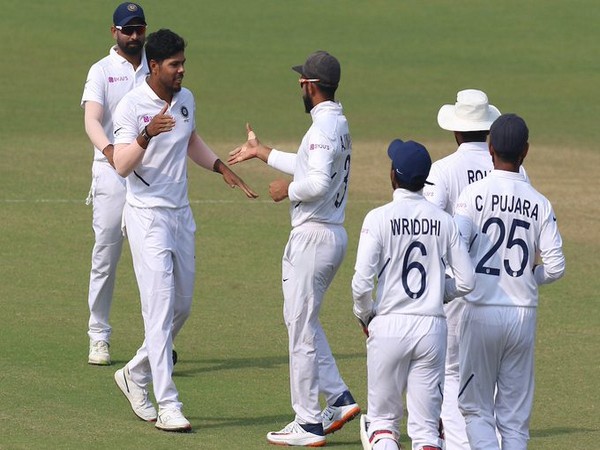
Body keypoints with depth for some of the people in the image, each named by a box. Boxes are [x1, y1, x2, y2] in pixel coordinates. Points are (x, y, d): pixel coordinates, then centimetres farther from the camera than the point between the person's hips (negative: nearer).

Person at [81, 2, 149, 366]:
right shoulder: (102, 71, -1)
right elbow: (92, 119, -16)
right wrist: (108, 149, -37)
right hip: (112, 172, -3)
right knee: (105, 257, -3)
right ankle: (99, 338, 5)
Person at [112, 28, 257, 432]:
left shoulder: (186, 99, 6)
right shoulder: (132, 107, -15)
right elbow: (122, 166, -25)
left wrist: (221, 167, 14)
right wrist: (147, 135, -41)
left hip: (182, 214, 8)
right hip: (147, 215, -8)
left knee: (182, 306, 14)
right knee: (160, 306, -13)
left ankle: (136, 375, 32)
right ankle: (167, 405, -15)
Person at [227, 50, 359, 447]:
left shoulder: (324, 127, -18)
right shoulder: (339, 123, 14)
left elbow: (318, 181, -32)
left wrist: (288, 189, -13)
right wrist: (261, 152, 40)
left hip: (314, 235, -10)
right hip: (334, 233, 10)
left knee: (302, 328, -3)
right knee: (303, 321, 21)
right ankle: (339, 398, 15)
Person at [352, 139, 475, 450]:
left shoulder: (379, 218, -8)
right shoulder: (443, 221, 2)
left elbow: (362, 281, -14)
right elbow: (466, 281, 2)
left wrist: (364, 315, 5)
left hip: (389, 327, -2)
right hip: (432, 328, 2)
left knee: (382, 417, 10)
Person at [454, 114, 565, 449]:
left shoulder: (474, 194, -7)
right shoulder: (540, 204, 1)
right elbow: (555, 267, -2)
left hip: (482, 311, -2)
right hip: (524, 314, 3)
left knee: (475, 408, 7)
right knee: (516, 417, 10)